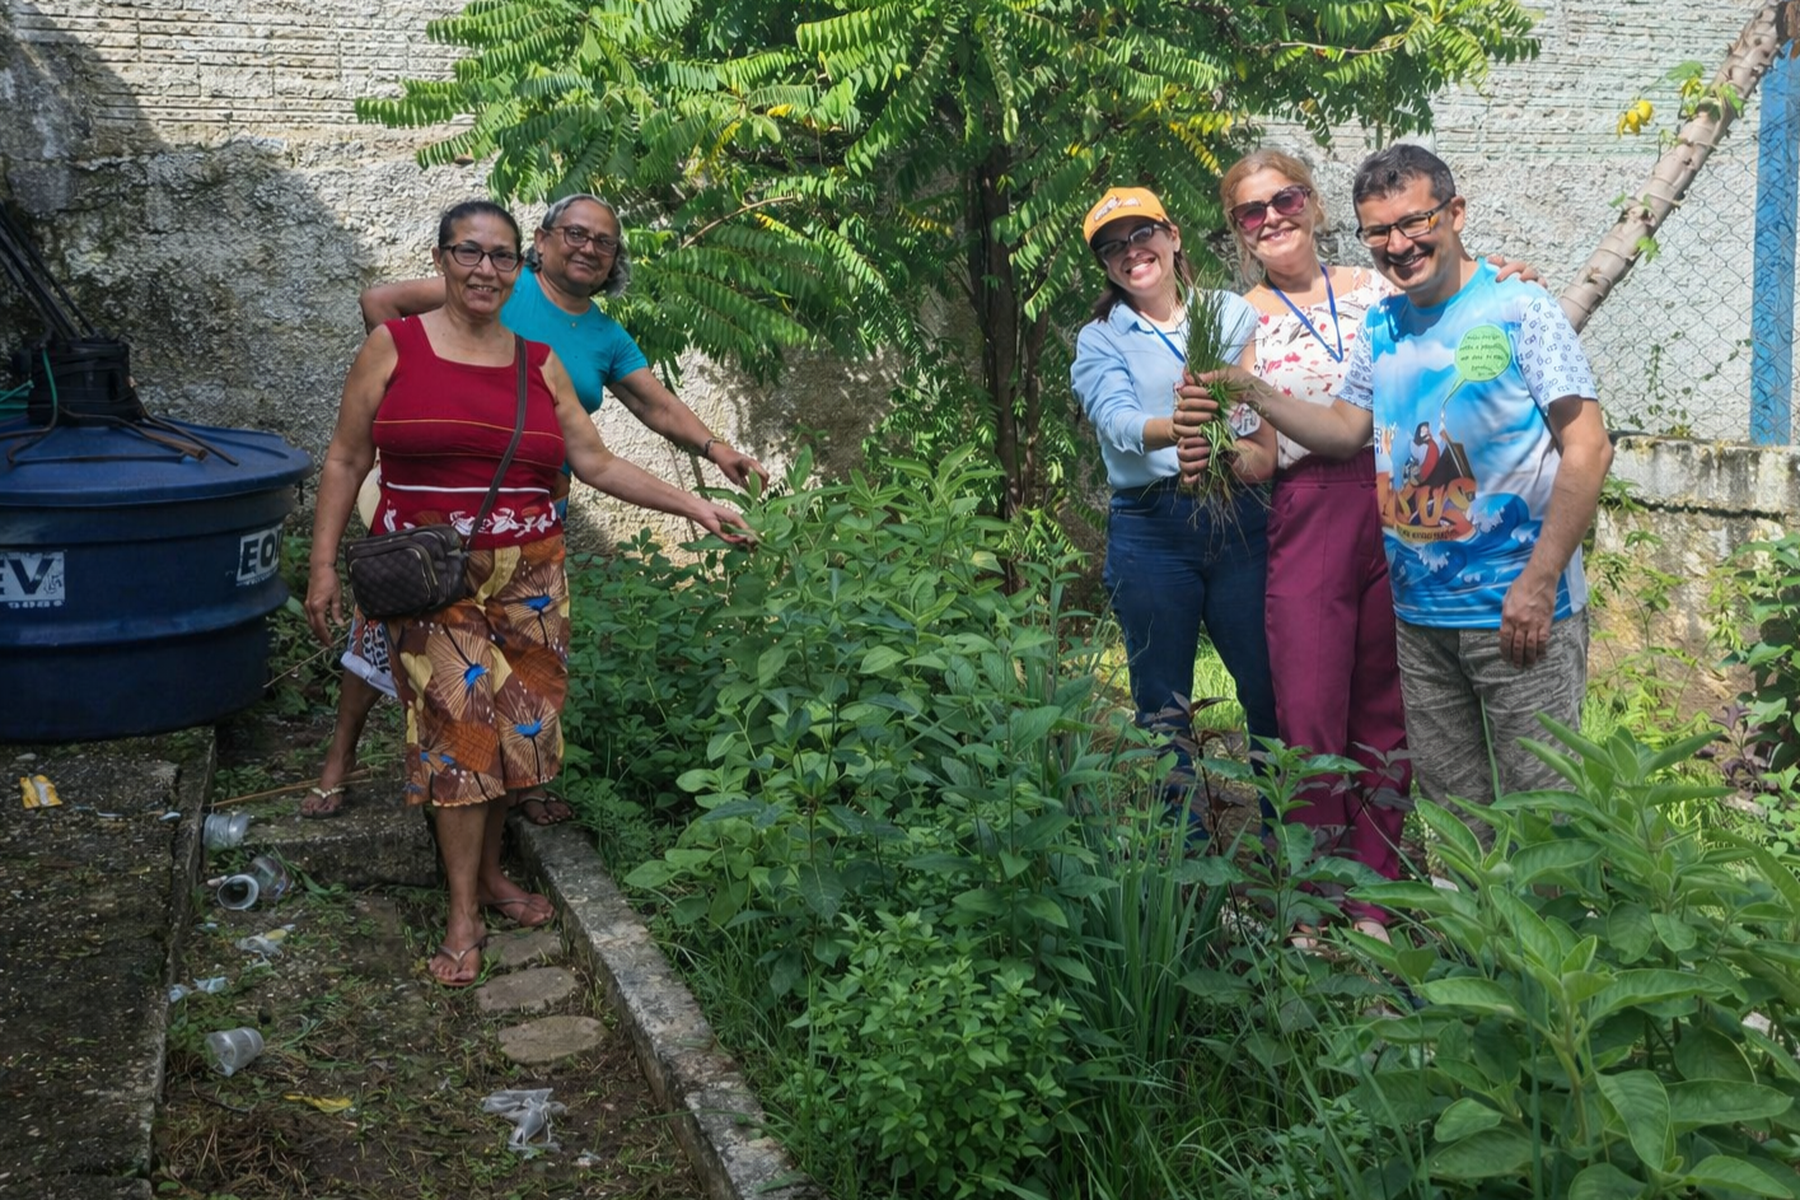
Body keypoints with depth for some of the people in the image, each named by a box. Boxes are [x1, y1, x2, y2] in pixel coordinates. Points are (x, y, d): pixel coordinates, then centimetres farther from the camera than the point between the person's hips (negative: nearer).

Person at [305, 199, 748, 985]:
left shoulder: (540, 364, 9)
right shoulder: (394, 348, 2)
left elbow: (596, 463, 10)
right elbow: (346, 460, 4)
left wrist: (692, 506, 4)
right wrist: (324, 564, -2)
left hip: (528, 578, 3)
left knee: (515, 723, 6)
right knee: (459, 724, -8)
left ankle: (488, 870, 27)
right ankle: (464, 916, 2)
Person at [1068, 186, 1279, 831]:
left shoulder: (1235, 313, 13)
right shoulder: (1099, 342, 7)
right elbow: (1119, 422, -12)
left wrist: (1264, 449, -20)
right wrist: (1179, 428, -33)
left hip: (1239, 518, 1)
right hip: (1150, 530, -1)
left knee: (1270, 689, 4)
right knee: (1162, 705, 6)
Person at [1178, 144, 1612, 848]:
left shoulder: (1518, 311, -8)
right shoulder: (1380, 328, 10)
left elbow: (1588, 448, -12)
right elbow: (1346, 429, 15)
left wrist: (1538, 583, -19)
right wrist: (1251, 392, 0)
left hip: (1520, 611, -6)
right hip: (1420, 615, 6)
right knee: (1452, 810, 15)